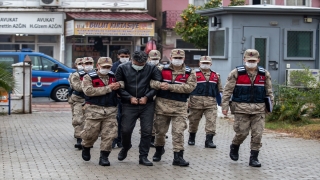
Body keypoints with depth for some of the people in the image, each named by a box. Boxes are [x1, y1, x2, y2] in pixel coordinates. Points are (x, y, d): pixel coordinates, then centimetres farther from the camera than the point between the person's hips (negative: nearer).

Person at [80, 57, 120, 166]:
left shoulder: (113, 77, 15)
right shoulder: (89, 77, 0)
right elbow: (88, 91, -16)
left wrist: (119, 86, -5)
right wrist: (108, 88, -15)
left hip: (111, 110, 4)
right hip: (94, 109, -3)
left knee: (109, 134, -3)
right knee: (90, 133, 1)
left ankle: (104, 156, 5)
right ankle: (86, 148, 31)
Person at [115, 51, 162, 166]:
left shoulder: (152, 69, -2)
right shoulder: (123, 68, -2)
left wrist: (147, 97, -9)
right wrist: (130, 97, -9)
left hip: (147, 105, 1)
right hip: (129, 105, 0)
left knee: (147, 131, 0)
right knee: (126, 130, -2)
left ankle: (143, 157, 11)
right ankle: (125, 147, 30)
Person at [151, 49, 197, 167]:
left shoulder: (189, 73, 3)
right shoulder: (162, 70, 6)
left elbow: (190, 87, -12)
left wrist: (170, 87, -17)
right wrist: (159, 85, -23)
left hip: (180, 107, -1)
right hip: (162, 104, 1)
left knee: (178, 131, -6)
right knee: (160, 130, 12)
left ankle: (178, 156, -2)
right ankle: (159, 150, 37)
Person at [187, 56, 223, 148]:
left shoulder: (216, 76, 13)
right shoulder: (194, 74, 0)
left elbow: (219, 90, 18)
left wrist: (221, 102, 13)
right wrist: (187, 101, -6)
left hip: (211, 102, 2)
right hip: (196, 101, -2)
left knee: (211, 121, -8)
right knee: (194, 120, 10)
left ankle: (209, 140, -7)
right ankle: (191, 138, 29)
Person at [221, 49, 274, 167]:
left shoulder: (264, 74, 6)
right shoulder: (236, 73, -3)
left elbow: (269, 92, 13)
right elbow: (227, 90, -2)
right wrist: (225, 106, -6)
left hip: (259, 109, 3)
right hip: (241, 108, -2)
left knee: (257, 134, -1)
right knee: (242, 132, -1)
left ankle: (254, 158, 8)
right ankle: (234, 147, 29)